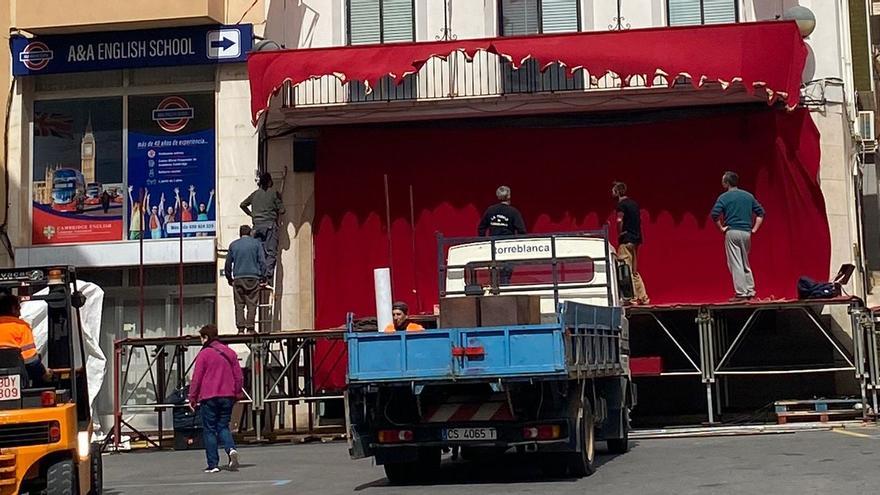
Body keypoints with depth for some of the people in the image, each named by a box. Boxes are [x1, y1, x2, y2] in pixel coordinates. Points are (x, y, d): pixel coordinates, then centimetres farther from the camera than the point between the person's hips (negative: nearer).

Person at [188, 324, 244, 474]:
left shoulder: (204, 354, -7)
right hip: (227, 397, 4)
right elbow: (239, 376, 12)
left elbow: (196, 378, -7)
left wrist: (192, 398, 1)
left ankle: (213, 464, 1)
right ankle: (231, 449, -15)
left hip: (209, 398, -4)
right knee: (223, 427, 14)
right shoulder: (229, 352, 9)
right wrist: (237, 394, 22)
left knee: (210, 430, 3)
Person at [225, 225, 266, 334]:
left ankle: (241, 328, -5)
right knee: (252, 304, -2)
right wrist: (261, 276, 7)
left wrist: (229, 279, 24)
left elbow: (228, 264, 15)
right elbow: (262, 262, 1)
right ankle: (250, 328, -8)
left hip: (238, 278, 1)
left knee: (239, 305, 3)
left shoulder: (233, 245, 12)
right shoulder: (256, 243, 6)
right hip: (253, 277, -1)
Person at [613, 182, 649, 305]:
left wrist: (619, 235, -9)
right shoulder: (634, 203, 16)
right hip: (636, 238, 9)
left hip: (626, 239, -9)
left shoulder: (621, 204, -10)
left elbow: (619, 221, -21)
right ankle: (643, 297, 12)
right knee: (634, 270, 14)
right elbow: (638, 220, 17)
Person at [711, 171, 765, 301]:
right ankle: (750, 292, 13)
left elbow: (714, 214, -15)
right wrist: (754, 229, 11)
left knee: (735, 264, -4)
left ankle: (741, 293, -8)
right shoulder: (748, 196, 12)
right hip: (746, 233, 5)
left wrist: (721, 227, -3)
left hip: (732, 232, -5)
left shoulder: (724, 197, -3)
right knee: (745, 264, 16)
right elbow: (760, 212, 11)